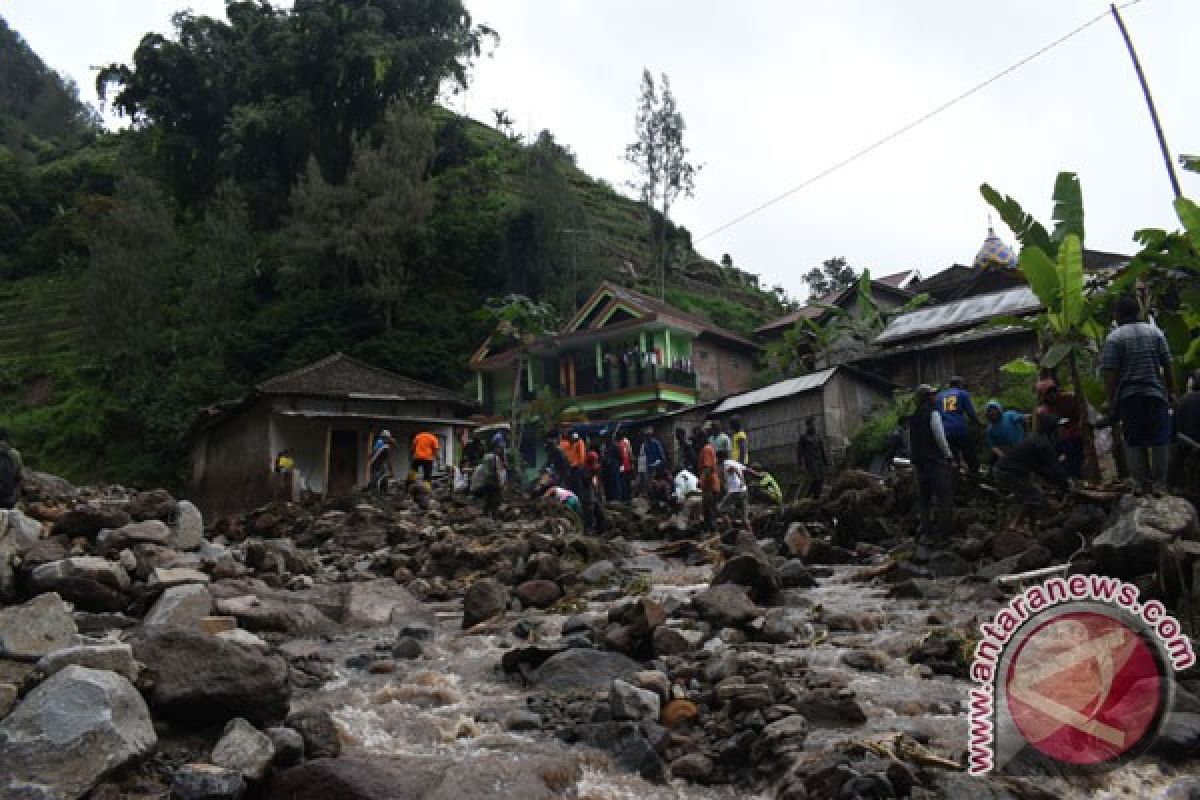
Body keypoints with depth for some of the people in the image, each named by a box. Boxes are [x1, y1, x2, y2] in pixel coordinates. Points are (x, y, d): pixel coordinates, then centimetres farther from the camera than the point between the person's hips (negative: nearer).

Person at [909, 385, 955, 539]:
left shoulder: (913, 418, 13)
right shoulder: (933, 412, -9)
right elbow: (939, 436, -14)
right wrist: (949, 455, -5)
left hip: (918, 461, 7)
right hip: (936, 460, -7)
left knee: (923, 497, 13)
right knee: (944, 496, -2)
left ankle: (923, 529, 14)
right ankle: (944, 529, -3)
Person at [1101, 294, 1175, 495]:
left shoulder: (1113, 338, -4)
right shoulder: (1156, 333, 6)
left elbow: (1110, 373, -9)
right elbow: (1167, 366, 6)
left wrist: (1111, 401, -4)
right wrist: (1171, 391, 14)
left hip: (1128, 397, -2)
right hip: (1156, 395, 2)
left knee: (1134, 443, 5)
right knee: (1160, 441, 7)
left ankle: (1141, 484, 9)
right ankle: (1159, 483, 10)